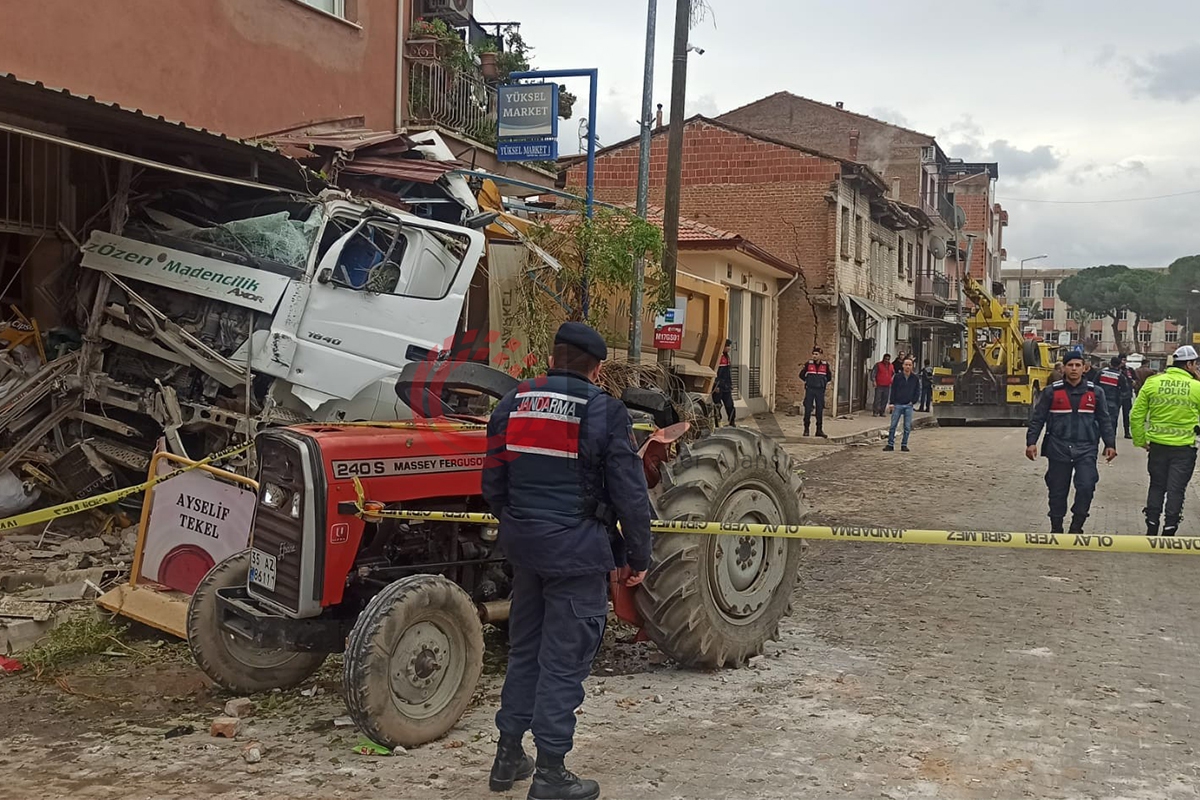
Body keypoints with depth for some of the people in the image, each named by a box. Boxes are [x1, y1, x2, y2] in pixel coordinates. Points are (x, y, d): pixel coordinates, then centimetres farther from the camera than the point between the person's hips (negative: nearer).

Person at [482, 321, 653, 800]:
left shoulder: (513, 404, 5)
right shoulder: (605, 413, -9)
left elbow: (492, 483, 11)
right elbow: (629, 493, -8)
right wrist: (637, 555, 2)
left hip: (523, 545, 5)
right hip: (577, 549, -5)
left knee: (525, 648, 18)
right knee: (564, 660, 2)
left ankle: (509, 756, 26)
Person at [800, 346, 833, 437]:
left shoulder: (825, 365, 3)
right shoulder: (808, 364, 0)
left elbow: (829, 377, 13)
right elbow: (801, 375, 10)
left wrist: (823, 383, 2)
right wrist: (808, 381, 6)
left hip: (820, 390, 1)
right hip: (810, 390, -1)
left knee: (820, 410, 3)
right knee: (808, 409, -2)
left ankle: (819, 430, 10)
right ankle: (806, 429, 5)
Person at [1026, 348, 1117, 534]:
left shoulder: (1095, 392, 7)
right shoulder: (1052, 392, 3)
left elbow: (1105, 421, 12)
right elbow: (1037, 419, 4)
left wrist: (1110, 444, 6)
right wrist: (1031, 442, -4)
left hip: (1086, 450, 0)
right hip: (1058, 449, 0)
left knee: (1086, 486, -14)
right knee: (1057, 491, 7)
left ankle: (1076, 526, 3)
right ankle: (1056, 529, 21)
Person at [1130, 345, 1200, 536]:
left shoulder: (1152, 382, -4)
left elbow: (1137, 415, -1)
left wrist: (1140, 440, 10)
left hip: (1157, 444, 3)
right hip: (1184, 448, -3)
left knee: (1157, 486, 16)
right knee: (1176, 489, 6)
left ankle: (1151, 528, 20)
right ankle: (1169, 530, 10)